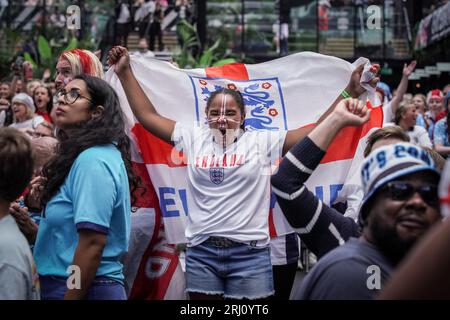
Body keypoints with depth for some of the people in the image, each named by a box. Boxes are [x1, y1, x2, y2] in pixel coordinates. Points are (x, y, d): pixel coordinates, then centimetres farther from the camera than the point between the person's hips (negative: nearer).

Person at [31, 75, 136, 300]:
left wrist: (69, 297, -21)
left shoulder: (93, 160, -17)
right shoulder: (83, 156, 12)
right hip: (65, 283, 9)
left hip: (87, 289, -9)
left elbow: (92, 243, -22)